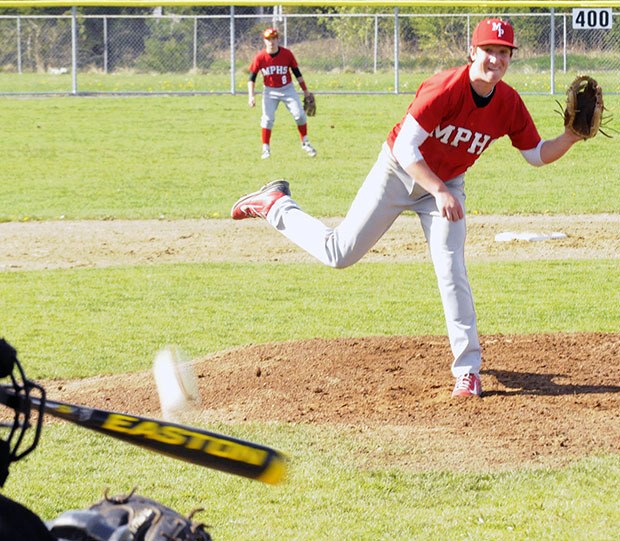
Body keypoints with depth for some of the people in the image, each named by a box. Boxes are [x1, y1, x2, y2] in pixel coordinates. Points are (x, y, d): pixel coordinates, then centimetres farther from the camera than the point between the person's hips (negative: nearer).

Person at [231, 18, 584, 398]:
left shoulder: (509, 105, -13)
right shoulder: (445, 89, -30)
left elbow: (537, 155, -1)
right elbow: (405, 147, -30)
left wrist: (571, 138, -19)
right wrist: (439, 192, -37)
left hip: (447, 184, 4)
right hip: (399, 171, -4)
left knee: (452, 272, -9)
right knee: (339, 253, -1)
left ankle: (468, 369, -3)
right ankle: (276, 204, 23)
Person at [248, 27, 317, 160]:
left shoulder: (287, 54, -10)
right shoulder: (260, 57, -11)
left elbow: (297, 72, 1)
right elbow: (252, 77, -5)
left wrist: (305, 91, 4)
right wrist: (251, 96, -14)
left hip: (287, 89, 0)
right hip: (270, 91, 0)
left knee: (300, 115, -9)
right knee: (268, 118, -14)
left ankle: (305, 143, 11)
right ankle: (266, 149, -2)